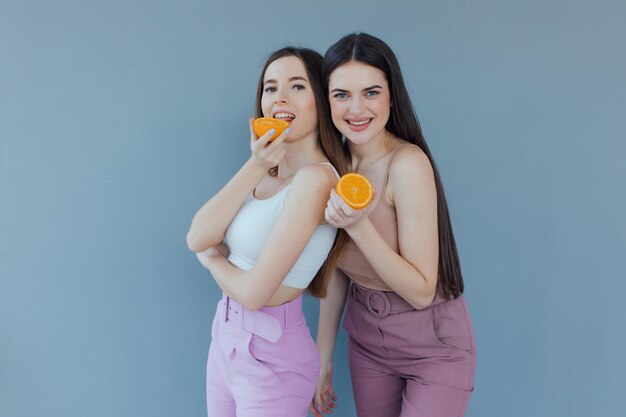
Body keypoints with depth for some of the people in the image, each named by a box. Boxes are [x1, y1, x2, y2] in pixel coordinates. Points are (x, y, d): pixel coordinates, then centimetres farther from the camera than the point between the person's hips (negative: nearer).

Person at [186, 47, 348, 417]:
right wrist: (255, 167, -15)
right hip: (226, 336, 8)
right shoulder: (267, 172, 4)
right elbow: (197, 238, -7)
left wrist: (212, 258, -2)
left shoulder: (315, 178, -21)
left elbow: (253, 292, -23)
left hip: (271, 356, -7)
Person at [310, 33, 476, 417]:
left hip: (433, 346, -5)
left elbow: (421, 292, -22)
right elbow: (336, 270, 3)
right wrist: (323, 358, 6)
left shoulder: (408, 163, -23)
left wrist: (358, 226, -33)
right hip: (366, 338, 6)